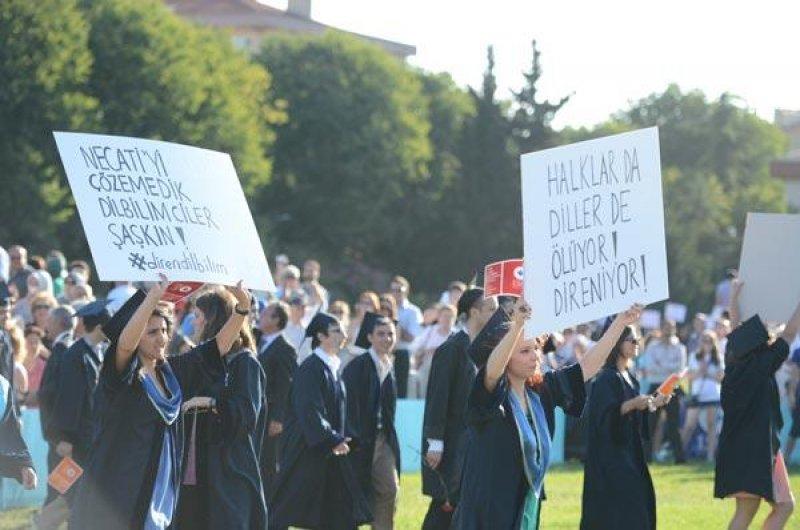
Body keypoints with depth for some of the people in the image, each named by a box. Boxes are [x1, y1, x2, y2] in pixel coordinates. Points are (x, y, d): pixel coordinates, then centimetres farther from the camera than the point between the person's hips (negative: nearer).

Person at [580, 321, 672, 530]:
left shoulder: (629, 378, 13)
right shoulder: (606, 379, -13)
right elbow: (604, 416, -22)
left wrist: (653, 403, 9)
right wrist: (631, 404, -31)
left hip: (630, 455, 9)